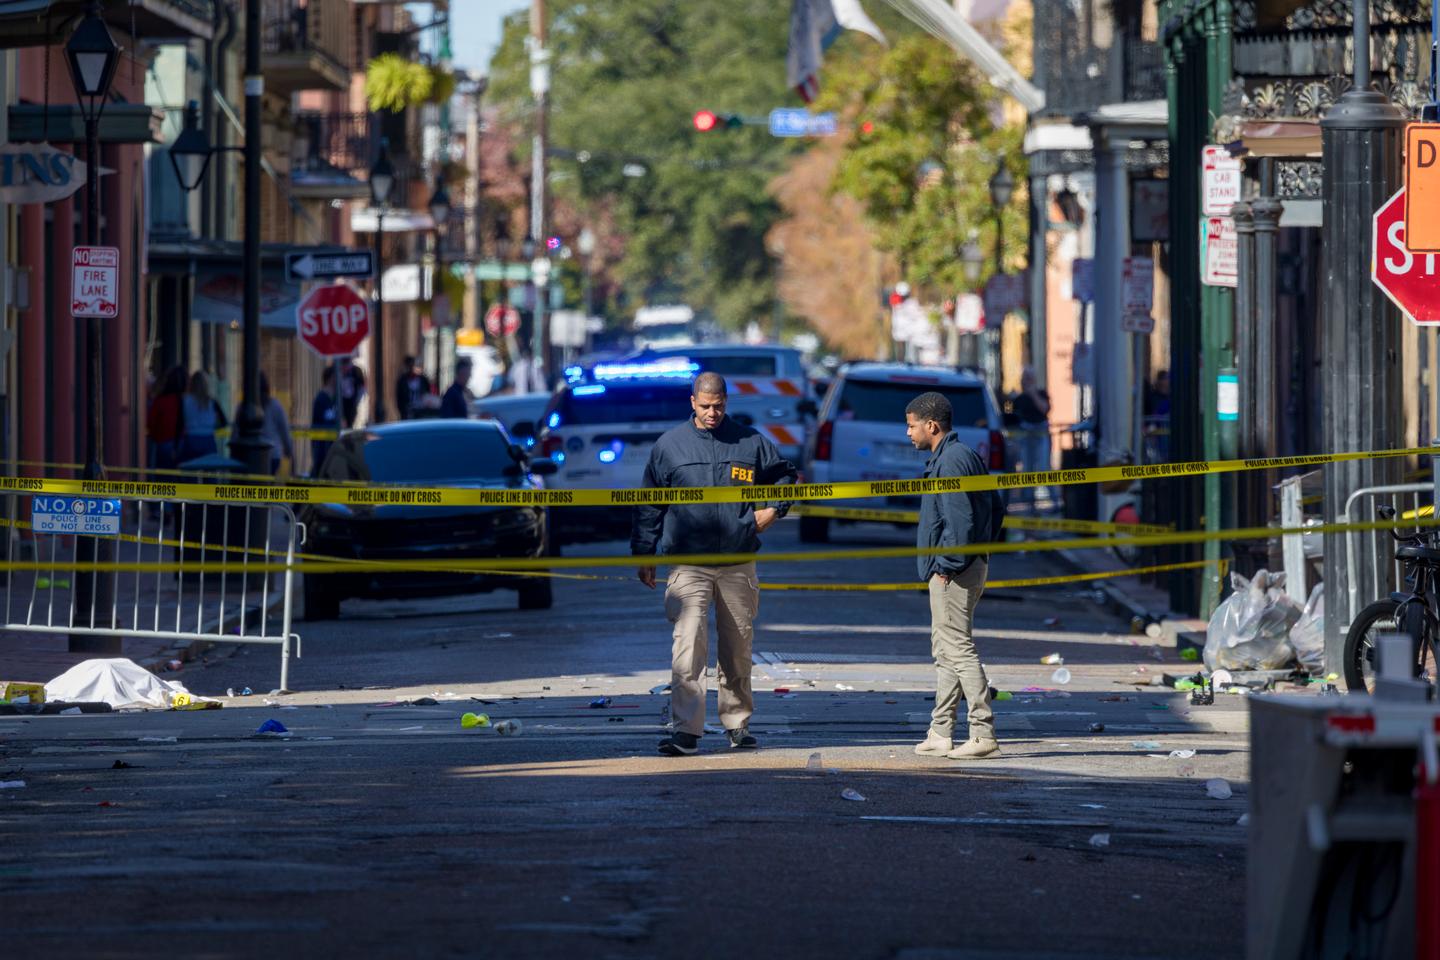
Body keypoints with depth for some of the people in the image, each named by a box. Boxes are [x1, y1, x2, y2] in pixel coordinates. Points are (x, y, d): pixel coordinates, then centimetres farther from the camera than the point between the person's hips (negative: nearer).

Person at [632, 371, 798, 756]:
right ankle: (686, 729, -18)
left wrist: (773, 509, 8)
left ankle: (738, 724, 23)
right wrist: (644, 555, 7)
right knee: (688, 644, -15)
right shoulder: (669, 446, 5)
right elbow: (649, 506, 10)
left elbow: (785, 474, 24)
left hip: (738, 565, 2)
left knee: (737, 648, 10)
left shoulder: (750, 442, 7)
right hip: (687, 566, -2)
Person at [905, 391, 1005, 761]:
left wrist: (947, 565, -18)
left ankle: (983, 735, -12)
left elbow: (959, 520, -23)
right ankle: (940, 734, 18)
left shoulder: (950, 460, -16)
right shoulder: (968, 456, 16)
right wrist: (981, 549, 18)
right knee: (946, 651, 14)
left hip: (951, 573, -11)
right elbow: (996, 508, 21)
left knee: (958, 649, -10)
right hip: (972, 564, 11)